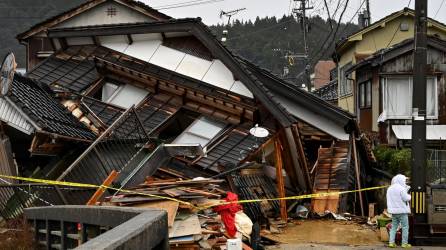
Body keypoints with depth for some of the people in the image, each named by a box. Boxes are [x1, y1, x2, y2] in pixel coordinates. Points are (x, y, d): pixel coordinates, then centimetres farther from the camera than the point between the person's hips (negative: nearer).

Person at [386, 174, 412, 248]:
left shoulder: (390, 188, 11)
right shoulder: (401, 188, -14)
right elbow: (406, 198, -15)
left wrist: (406, 189, 15)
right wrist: (409, 196, 8)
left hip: (394, 211, 7)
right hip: (402, 210, -7)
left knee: (394, 227, 12)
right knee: (405, 227, 2)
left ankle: (391, 242, 5)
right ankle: (404, 243, 2)